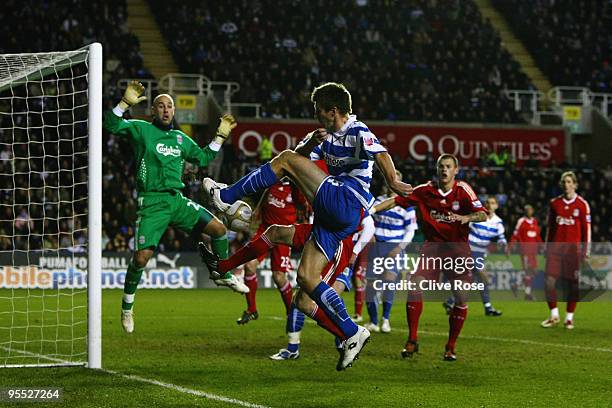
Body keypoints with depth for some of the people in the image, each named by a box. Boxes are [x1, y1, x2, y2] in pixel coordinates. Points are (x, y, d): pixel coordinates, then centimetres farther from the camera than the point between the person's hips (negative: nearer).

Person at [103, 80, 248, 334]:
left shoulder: (181, 139, 18)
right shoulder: (141, 129, 3)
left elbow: (203, 158, 30)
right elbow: (112, 124, -9)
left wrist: (220, 136, 26)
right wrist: (126, 103, -19)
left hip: (177, 199, 5)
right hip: (152, 203, -5)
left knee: (218, 228, -7)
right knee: (141, 257, -15)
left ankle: (224, 276, 15)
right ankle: (127, 305, 7)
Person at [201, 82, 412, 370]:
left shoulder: (358, 133, -6)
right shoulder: (326, 135, 22)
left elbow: (380, 154, -25)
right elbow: (299, 154, 14)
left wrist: (392, 182, -43)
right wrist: (312, 143, -7)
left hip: (347, 203, -10)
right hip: (332, 216, 10)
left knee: (285, 161, -9)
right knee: (305, 276, 2)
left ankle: (225, 197, 0)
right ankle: (352, 335, 2)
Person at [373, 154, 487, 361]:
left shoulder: (463, 190, -6)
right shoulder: (425, 190, 0)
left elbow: (483, 215, -15)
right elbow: (396, 201, 3)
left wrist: (465, 218, -35)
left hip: (457, 247, -1)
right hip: (432, 246, 1)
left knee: (461, 298, -8)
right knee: (415, 288, -15)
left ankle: (451, 346, 7)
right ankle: (412, 340, -4)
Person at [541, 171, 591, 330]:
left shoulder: (582, 204, 0)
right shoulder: (554, 203, 9)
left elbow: (586, 229, 1)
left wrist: (586, 251, -4)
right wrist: (547, 247, 11)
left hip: (573, 247, -2)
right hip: (556, 246, 2)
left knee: (573, 284, 1)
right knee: (550, 280, -6)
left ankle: (569, 318, 11)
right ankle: (554, 315, 6)